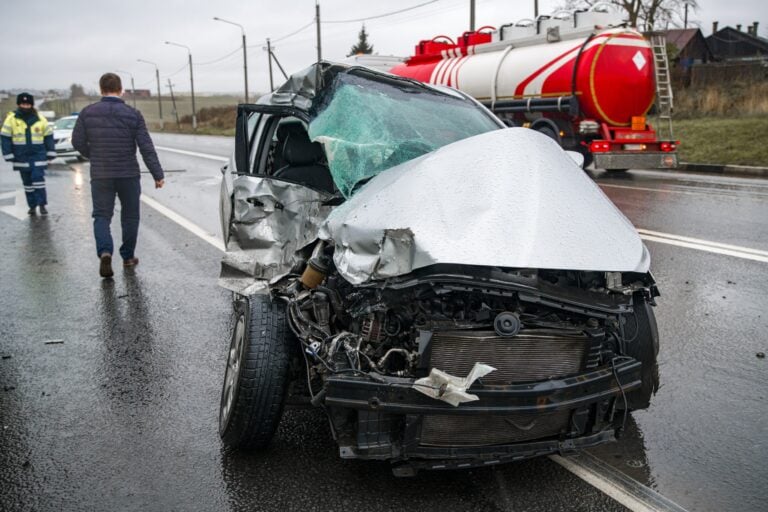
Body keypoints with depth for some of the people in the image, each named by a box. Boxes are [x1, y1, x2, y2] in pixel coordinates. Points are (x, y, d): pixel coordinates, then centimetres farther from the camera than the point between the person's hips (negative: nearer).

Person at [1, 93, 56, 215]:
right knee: (27, 183, 9)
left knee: (38, 179, -9)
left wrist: (50, 153, 5)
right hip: (21, 157, 1)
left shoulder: (40, 119, 1)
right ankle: (32, 206, 17)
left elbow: (48, 136, 8)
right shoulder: (11, 119, -1)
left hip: (38, 156, -1)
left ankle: (42, 204, -2)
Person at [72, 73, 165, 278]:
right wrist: (158, 174, -7)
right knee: (130, 216, 14)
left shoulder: (87, 113, -2)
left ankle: (105, 252, -17)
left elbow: (78, 142, 1)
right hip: (129, 175, 0)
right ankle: (128, 257, 22)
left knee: (102, 216, 6)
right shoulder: (133, 115, -6)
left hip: (100, 175, 1)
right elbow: (146, 147, -9)